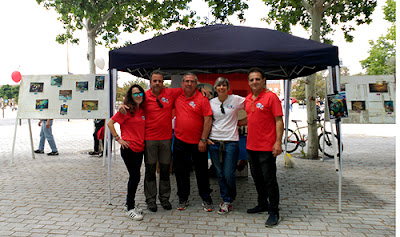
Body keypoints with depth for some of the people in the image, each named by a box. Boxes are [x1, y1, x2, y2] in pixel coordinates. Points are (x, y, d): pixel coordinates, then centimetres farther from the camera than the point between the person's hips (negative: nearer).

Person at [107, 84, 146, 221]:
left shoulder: (142, 110, 11)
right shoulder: (127, 110, -8)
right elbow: (110, 123, -8)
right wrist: (118, 139, -9)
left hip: (140, 148, 6)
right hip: (129, 147, -6)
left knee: (134, 176, 12)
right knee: (135, 176, -6)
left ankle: (130, 204, 27)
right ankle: (130, 208, 8)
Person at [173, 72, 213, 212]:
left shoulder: (202, 99, -6)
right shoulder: (177, 97, 6)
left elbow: (208, 119, -10)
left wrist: (203, 140, -14)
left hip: (198, 142, -3)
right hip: (180, 141, 4)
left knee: (202, 171, 8)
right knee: (181, 171, 11)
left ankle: (206, 200, 24)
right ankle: (183, 199, 27)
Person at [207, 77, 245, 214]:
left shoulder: (236, 100, 0)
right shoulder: (211, 103, 8)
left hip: (231, 141, -3)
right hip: (214, 142, 3)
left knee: (229, 174, -3)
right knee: (220, 174, 8)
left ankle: (230, 198, 22)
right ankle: (226, 200, 25)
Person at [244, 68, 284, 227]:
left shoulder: (271, 97, -8)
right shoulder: (247, 99, 12)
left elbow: (279, 121, -12)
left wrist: (278, 142, -18)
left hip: (267, 147, -7)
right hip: (251, 146, 7)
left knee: (269, 180, -1)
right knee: (257, 178, 18)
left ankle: (274, 212, 12)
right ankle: (262, 204, 35)